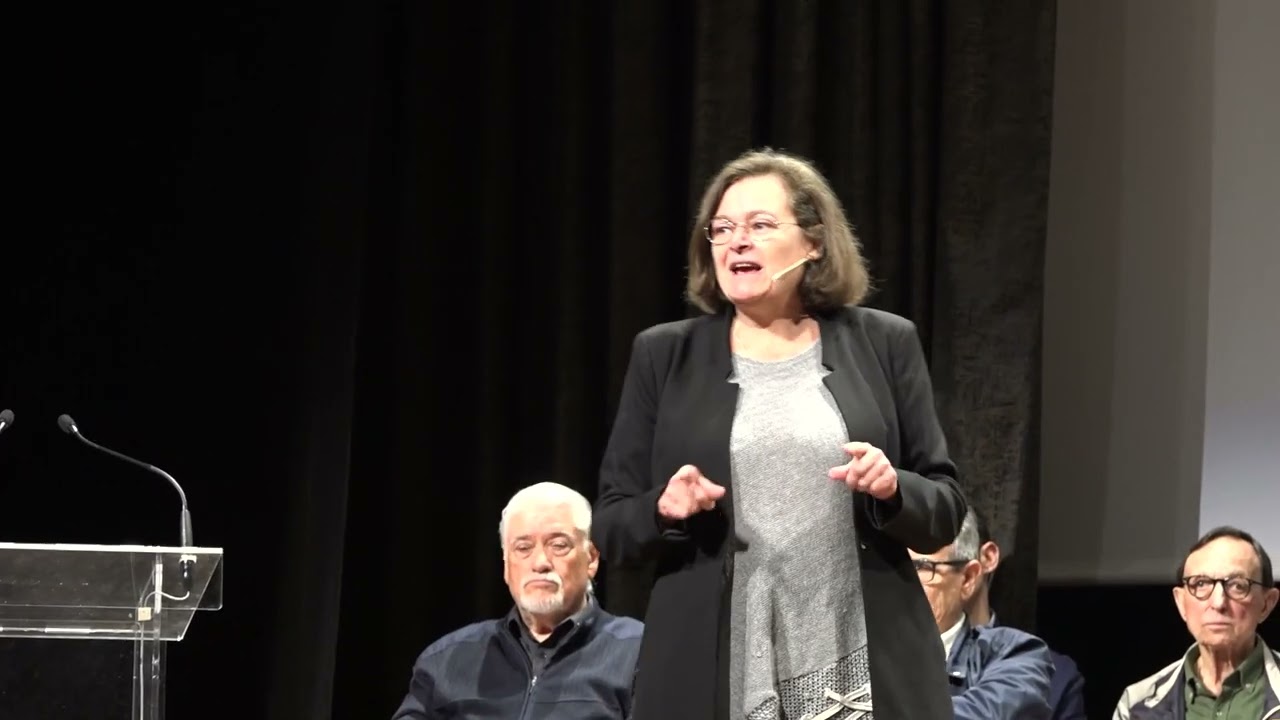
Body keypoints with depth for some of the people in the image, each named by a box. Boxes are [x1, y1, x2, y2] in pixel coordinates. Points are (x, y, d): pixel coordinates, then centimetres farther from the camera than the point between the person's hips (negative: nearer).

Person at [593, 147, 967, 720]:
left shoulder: (884, 344, 7)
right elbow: (610, 527, 8)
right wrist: (665, 511, -12)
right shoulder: (663, 355, 8)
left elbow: (946, 511, 8)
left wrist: (892, 490, -12)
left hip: (866, 673, 0)